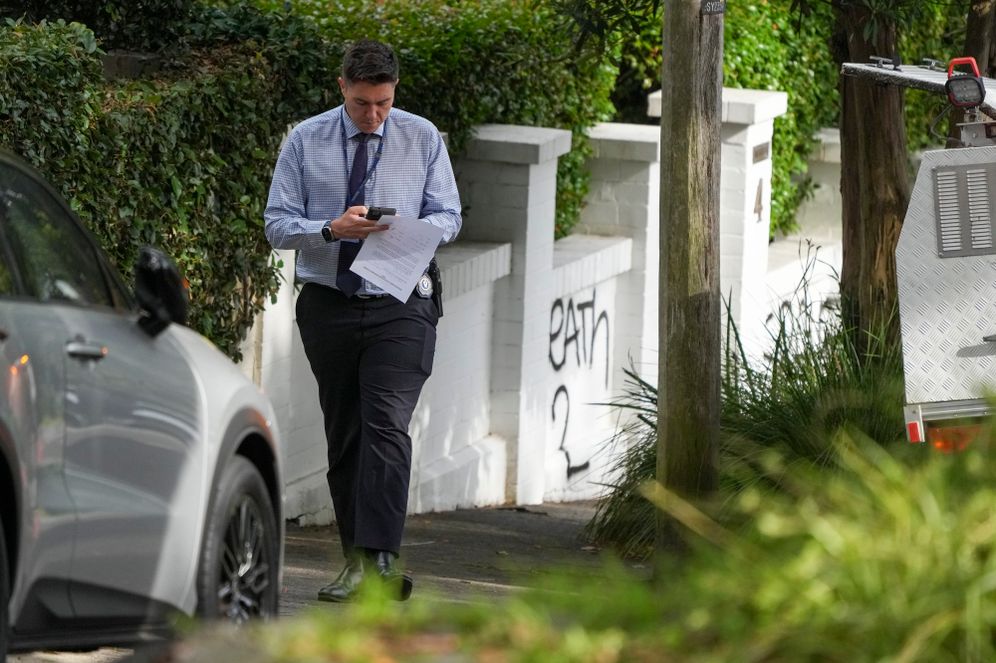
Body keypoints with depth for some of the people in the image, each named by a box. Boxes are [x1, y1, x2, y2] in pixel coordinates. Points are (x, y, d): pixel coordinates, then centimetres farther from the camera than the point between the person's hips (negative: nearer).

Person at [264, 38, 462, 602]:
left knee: (386, 425, -18)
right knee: (343, 436, 7)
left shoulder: (423, 138, 4)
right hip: (328, 304, 2)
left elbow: (448, 217, 6)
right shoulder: (306, 140, 3)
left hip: (399, 306, -2)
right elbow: (278, 224, 0)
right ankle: (358, 561, 16)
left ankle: (379, 561, -26)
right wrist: (333, 229, -20)